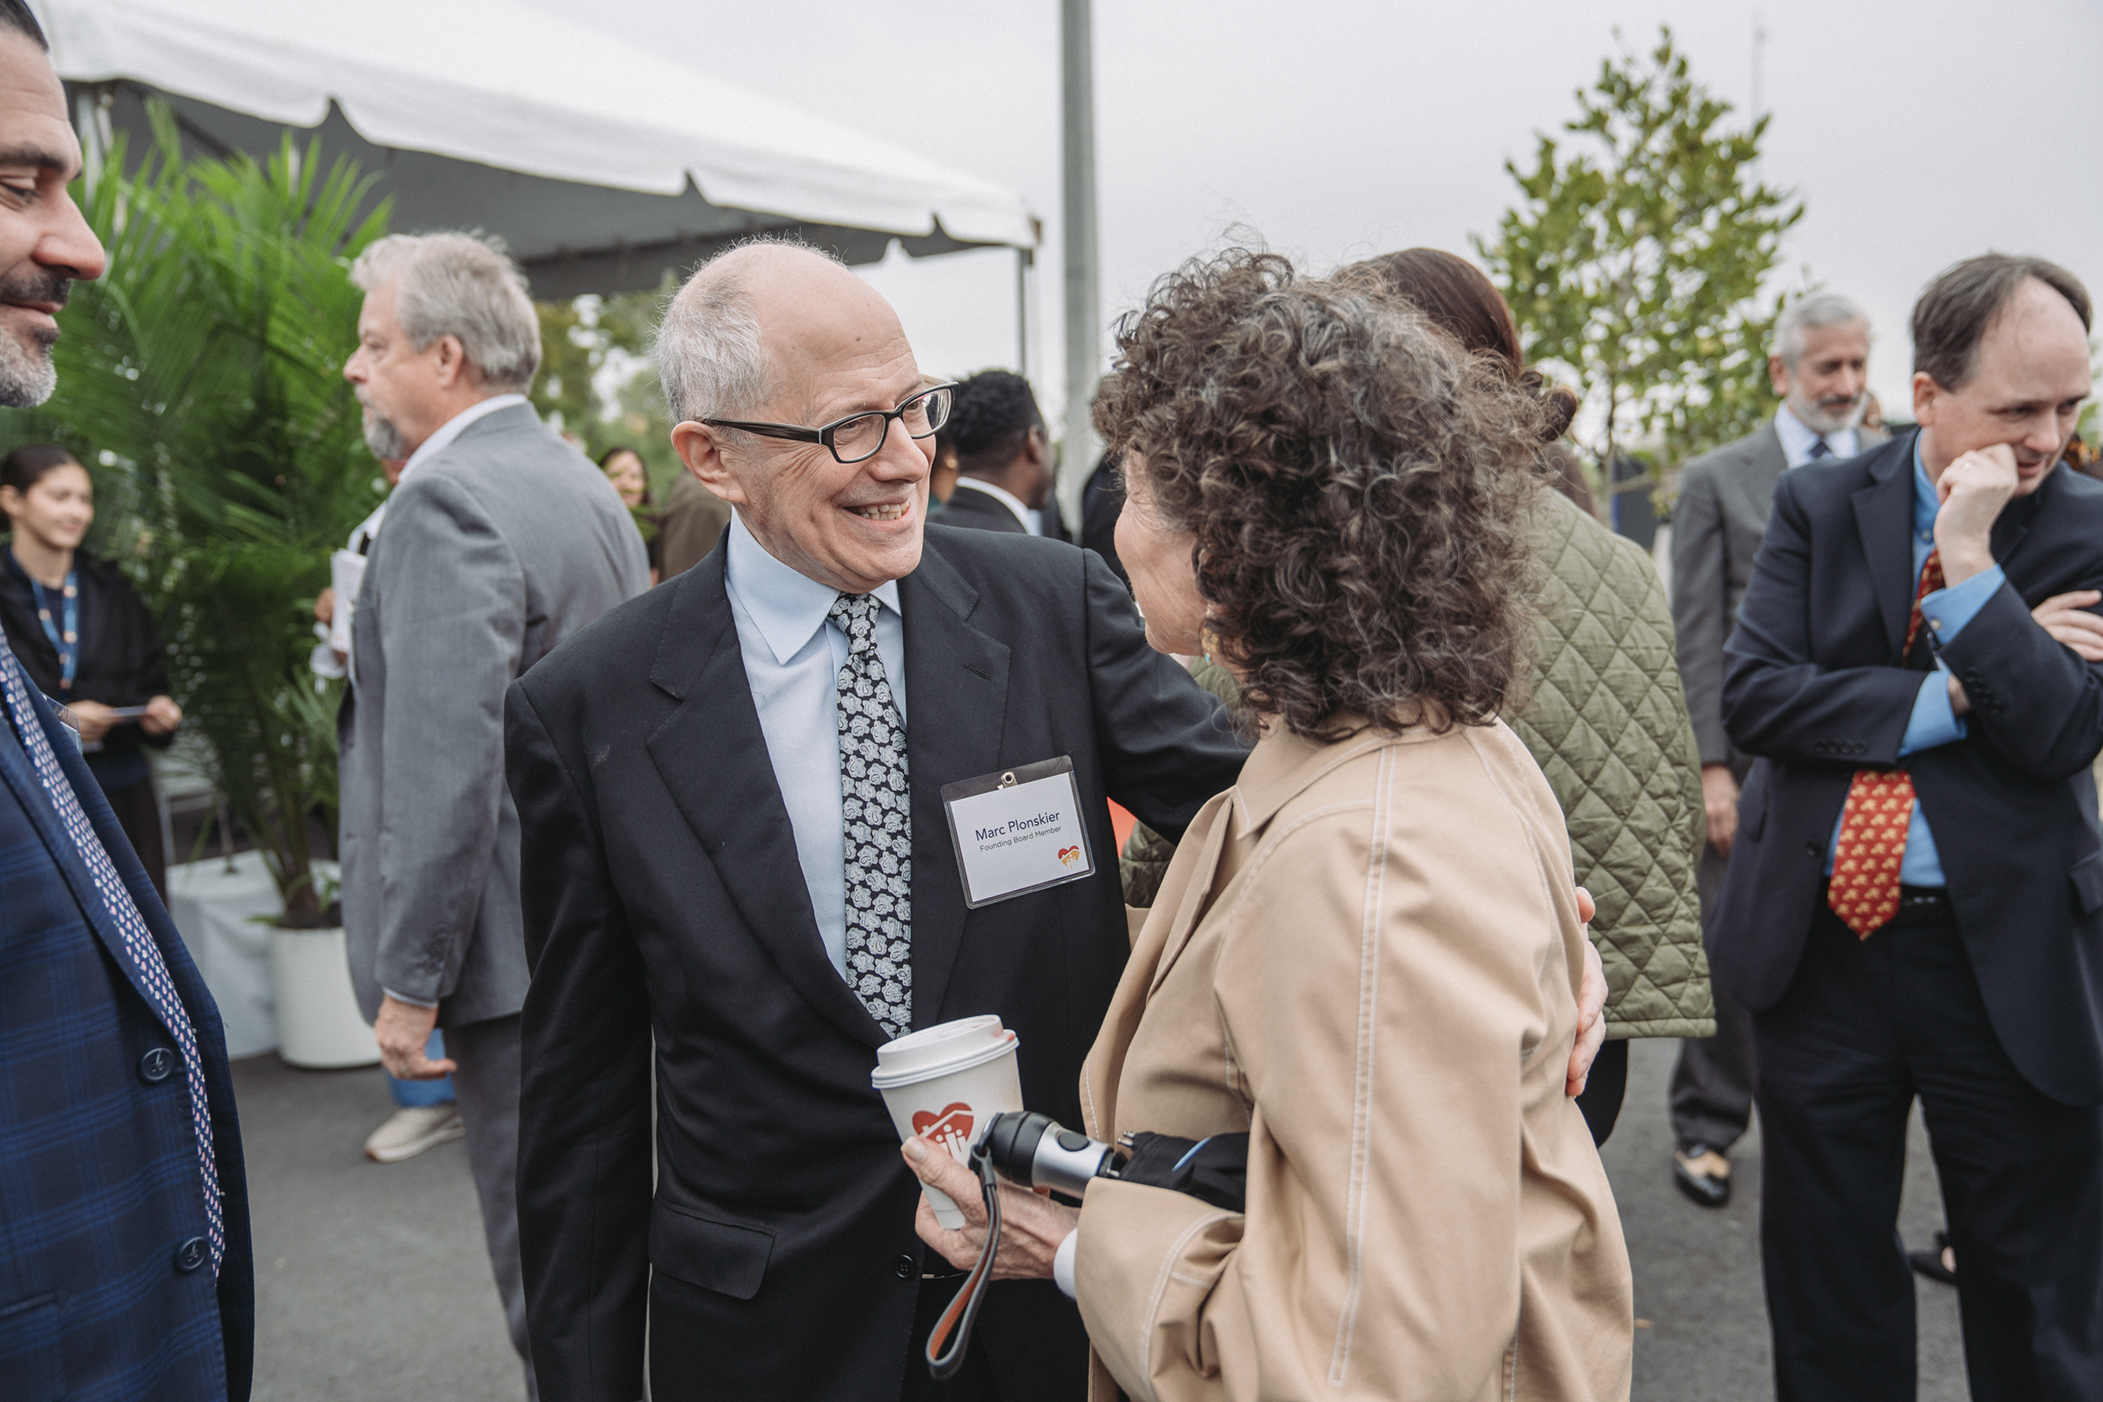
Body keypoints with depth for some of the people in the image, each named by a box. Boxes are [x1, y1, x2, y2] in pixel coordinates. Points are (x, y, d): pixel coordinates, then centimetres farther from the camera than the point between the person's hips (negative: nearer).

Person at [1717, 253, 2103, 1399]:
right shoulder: (1819, 504, 1)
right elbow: (1750, 695, -10)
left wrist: (1972, 564, -20)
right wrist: (1950, 696, -15)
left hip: (2008, 959, -1)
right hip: (1821, 941, 1)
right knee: (1825, 1290, 16)